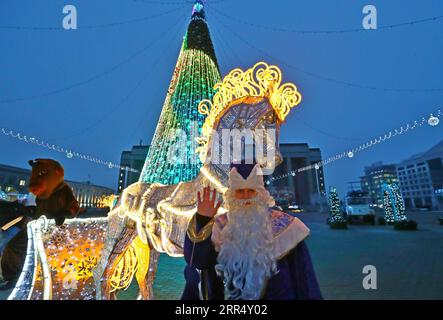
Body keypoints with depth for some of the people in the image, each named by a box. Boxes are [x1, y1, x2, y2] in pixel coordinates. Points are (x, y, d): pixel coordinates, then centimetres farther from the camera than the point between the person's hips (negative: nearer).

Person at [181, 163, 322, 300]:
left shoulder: (283, 225, -12)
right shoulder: (220, 225, -9)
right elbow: (196, 259, -20)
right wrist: (202, 220, -31)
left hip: (277, 294, -1)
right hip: (232, 294, 2)